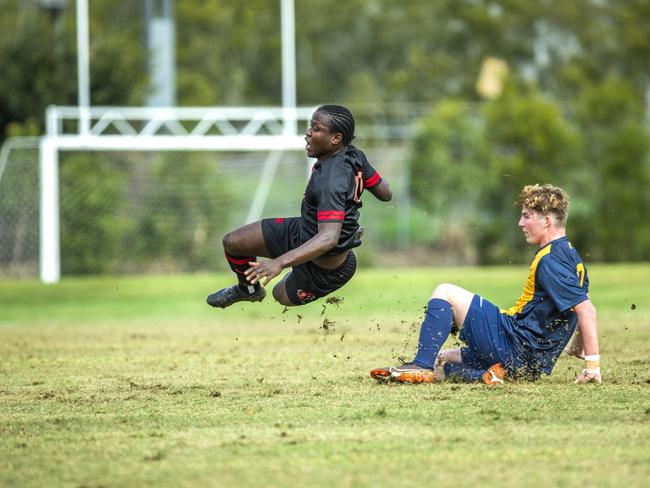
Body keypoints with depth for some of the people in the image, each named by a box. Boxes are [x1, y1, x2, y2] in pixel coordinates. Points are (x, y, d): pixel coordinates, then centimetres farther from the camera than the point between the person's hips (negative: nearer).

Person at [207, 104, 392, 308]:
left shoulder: (331, 181, -41)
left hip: (323, 266, -9)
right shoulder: (354, 156, -12)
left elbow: (328, 238, -49)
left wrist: (279, 263, -57)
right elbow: (385, 194, 0)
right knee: (232, 242, 13)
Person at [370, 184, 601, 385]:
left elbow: (586, 309, -25)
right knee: (443, 360, 25)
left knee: (444, 293, -6)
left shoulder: (549, 262, -17)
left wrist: (593, 365, -25)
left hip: (511, 342, -10)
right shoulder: (569, 255, 15)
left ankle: (422, 366, -17)